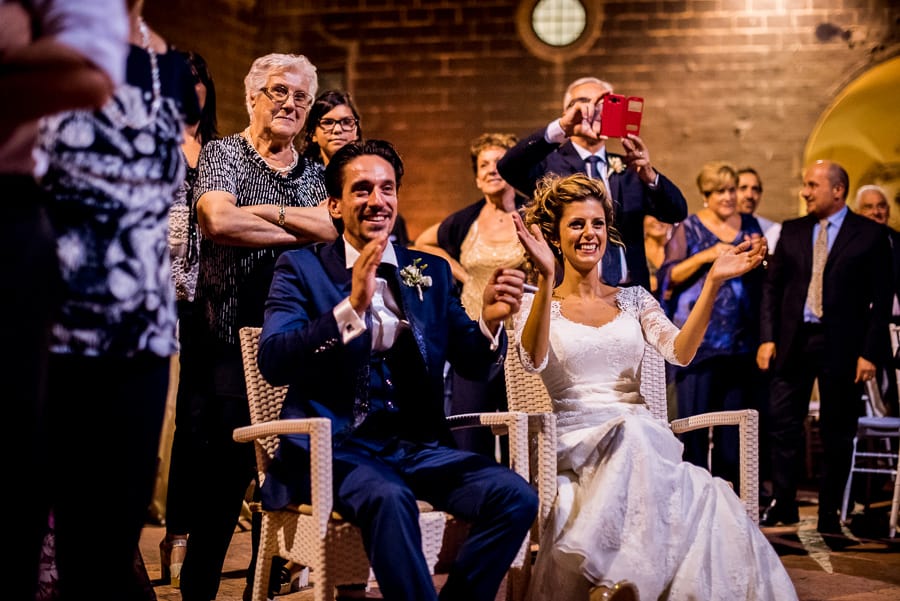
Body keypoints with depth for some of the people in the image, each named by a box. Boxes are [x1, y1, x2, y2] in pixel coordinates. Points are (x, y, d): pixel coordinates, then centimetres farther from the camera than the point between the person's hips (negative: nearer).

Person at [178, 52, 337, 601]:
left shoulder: (312, 173, 18)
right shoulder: (223, 153, 4)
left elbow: (332, 227, 0)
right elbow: (219, 219, -15)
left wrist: (267, 211, -9)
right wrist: (300, 230, -6)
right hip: (231, 334, -4)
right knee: (225, 463, -7)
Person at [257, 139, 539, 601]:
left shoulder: (432, 272, 15)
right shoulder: (302, 268, 3)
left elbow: (474, 366, 9)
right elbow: (273, 363, -12)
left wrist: (490, 321, -14)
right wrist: (351, 307, -25)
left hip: (418, 445, 4)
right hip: (335, 446, -4)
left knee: (516, 496, -20)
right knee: (389, 498, -36)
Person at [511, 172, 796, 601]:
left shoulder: (633, 298, 19)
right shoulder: (536, 304, 10)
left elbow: (680, 351, 1)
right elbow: (534, 360, -13)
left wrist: (713, 283, -10)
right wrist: (547, 280, -24)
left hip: (640, 435, 3)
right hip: (576, 442, -3)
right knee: (633, 433, -37)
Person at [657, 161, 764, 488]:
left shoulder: (750, 225, 15)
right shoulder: (689, 227, 4)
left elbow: (763, 278, 19)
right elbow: (669, 276, -4)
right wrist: (707, 255, -15)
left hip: (741, 337, 4)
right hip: (698, 335, -4)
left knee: (735, 416, 4)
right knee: (694, 414, -6)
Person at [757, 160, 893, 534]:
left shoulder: (870, 234, 0)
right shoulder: (792, 231, 10)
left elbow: (882, 299, -3)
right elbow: (772, 287, 9)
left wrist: (870, 353, -10)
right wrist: (767, 337, -1)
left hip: (841, 347, -3)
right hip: (794, 341, 3)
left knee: (837, 434, 4)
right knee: (782, 423, 1)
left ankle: (829, 513, 13)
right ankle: (783, 503, 12)